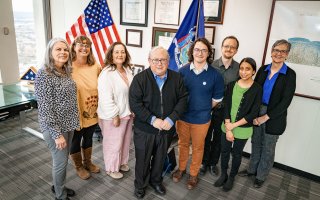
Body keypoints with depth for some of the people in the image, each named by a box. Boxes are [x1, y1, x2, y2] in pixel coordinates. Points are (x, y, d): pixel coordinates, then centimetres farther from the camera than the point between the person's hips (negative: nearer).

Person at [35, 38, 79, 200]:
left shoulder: (65, 71, 5)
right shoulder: (44, 74, -19)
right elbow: (45, 108, -20)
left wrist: (73, 122, 13)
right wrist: (57, 134, -19)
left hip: (68, 124, 7)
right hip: (55, 127, -7)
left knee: (62, 159, 21)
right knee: (61, 161, 7)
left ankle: (57, 186, 43)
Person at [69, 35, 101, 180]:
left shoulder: (95, 66, -1)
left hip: (93, 112, 5)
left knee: (88, 138, 23)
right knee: (75, 141, 16)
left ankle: (87, 162, 46)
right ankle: (78, 167, 39)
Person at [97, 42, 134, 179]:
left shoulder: (127, 70, 4)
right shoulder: (106, 73, -19)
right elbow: (106, 98, -22)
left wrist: (133, 110, 11)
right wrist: (115, 115, -19)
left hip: (127, 113, 7)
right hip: (113, 116, -7)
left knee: (126, 140, 21)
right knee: (113, 143, 9)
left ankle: (122, 162, 43)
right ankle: (111, 168, 31)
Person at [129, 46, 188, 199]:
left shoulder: (176, 78, -3)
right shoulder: (140, 78, -11)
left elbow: (183, 99, -3)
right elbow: (135, 103, -16)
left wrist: (171, 119, -15)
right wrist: (153, 120, -21)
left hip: (167, 128, 3)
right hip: (145, 128, -2)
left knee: (160, 157, 22)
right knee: (143, 159, 14)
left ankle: (156, 180, 47)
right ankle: (140, 185, 39)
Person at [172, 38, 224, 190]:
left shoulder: (215, 74, -12)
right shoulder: (183, 71, -9)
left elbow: (217, 98, 1)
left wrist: (203, 109, 5)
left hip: (202, 119, -1)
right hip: (182, 116, 1)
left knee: (198, 147, 16)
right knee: (183, 144, 20)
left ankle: (193, 174, 38)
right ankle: (181, 168, 44)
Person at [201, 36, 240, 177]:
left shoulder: (239, 68, -5)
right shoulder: (211, 65, -9)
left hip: (225, 110, 1)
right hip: (208, 108, -1)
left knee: (218, 138, 17)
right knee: (206, 137, 14)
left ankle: (213, 163, 38)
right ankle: (204, 162, 34)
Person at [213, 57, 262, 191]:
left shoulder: (257, 89, -12)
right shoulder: (232, 85, -4)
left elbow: (253, 113, -13)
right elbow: (226, 107, -5)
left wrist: (234, 125, -15)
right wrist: (228, 128, -12)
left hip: (243, 129, -2)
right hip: (227, 127, 3)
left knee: (237, 154, 16)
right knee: (225, 151, 15)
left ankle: (231, 177, 37)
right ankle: (223, 175, 38)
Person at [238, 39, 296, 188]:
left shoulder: (290, 74, -11)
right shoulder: (263, 69, 0)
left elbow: (285, 101, -14)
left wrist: (266, 117, -16)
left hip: (274, 118, -3)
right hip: (257, 114, 3)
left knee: (268, 149, 12)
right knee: (256, 143, 17)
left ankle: (261, 176, 32)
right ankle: (252, 169, 38)